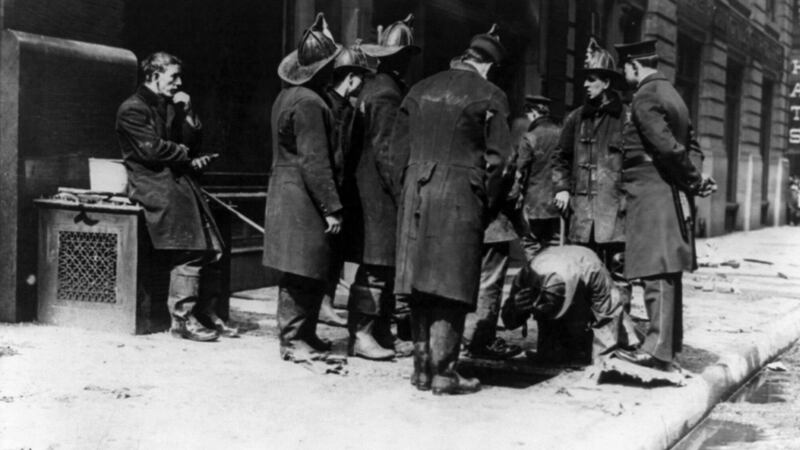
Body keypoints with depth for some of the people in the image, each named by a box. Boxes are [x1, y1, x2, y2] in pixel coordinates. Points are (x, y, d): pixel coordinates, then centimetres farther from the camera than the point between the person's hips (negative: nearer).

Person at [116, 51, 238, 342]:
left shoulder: (169, 107, 23)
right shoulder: (133, 109, -3)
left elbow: (192, 144, 17)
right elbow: (152, 149, -14)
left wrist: (187, 113, 3)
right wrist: (186, 154, -1)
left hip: (178, 179, 8)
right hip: (152, 182, -8)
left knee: (211, 247, -5)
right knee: (190, 249, -20)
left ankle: (205, 310, 3)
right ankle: (181, 318, -16)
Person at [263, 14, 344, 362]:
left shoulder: (287, 96, 13)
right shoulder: (309, 102, -17)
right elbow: (315, 162, -20)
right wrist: (332, 207, -18)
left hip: (284, 192, 10)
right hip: (303, 198, -10)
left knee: (300, 273, 14)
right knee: (303, 273, -4)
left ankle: (303, 336, 21)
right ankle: (294, 340, 2)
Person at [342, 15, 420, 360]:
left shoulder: (373, 86, 15)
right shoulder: (388, 94, -15)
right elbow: (384, 149, -19)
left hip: (367, 187, 10)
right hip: (380, 193, -10)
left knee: (384, 266, 12)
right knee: (377, 264, -6)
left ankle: (382, 333, 17)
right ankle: (361, 334, -2)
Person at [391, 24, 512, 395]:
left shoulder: (420, 90, 12)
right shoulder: (489, 96, -3)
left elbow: (398, 148, 13)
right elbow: (497, 158, -6)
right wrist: (489, 207, 2)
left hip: (416, 195, 5)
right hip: (459, 197, -5)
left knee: (421, 285, 10)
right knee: (451, 286, -2)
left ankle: (422, 367, 16)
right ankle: (443, 372, -2)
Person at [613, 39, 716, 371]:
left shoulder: (645, 98, -12)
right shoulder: (670, 93, 19)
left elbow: (668, 146, -20)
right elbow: (691, 143, 15)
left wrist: (693, 179, -9)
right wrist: (696, 176, 0)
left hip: (652, 192, -10)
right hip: (671, 194, 10)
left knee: (657, 271, -12)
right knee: (668, 271, 13)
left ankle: (658, 349, -14)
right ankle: (671, 342, 20)